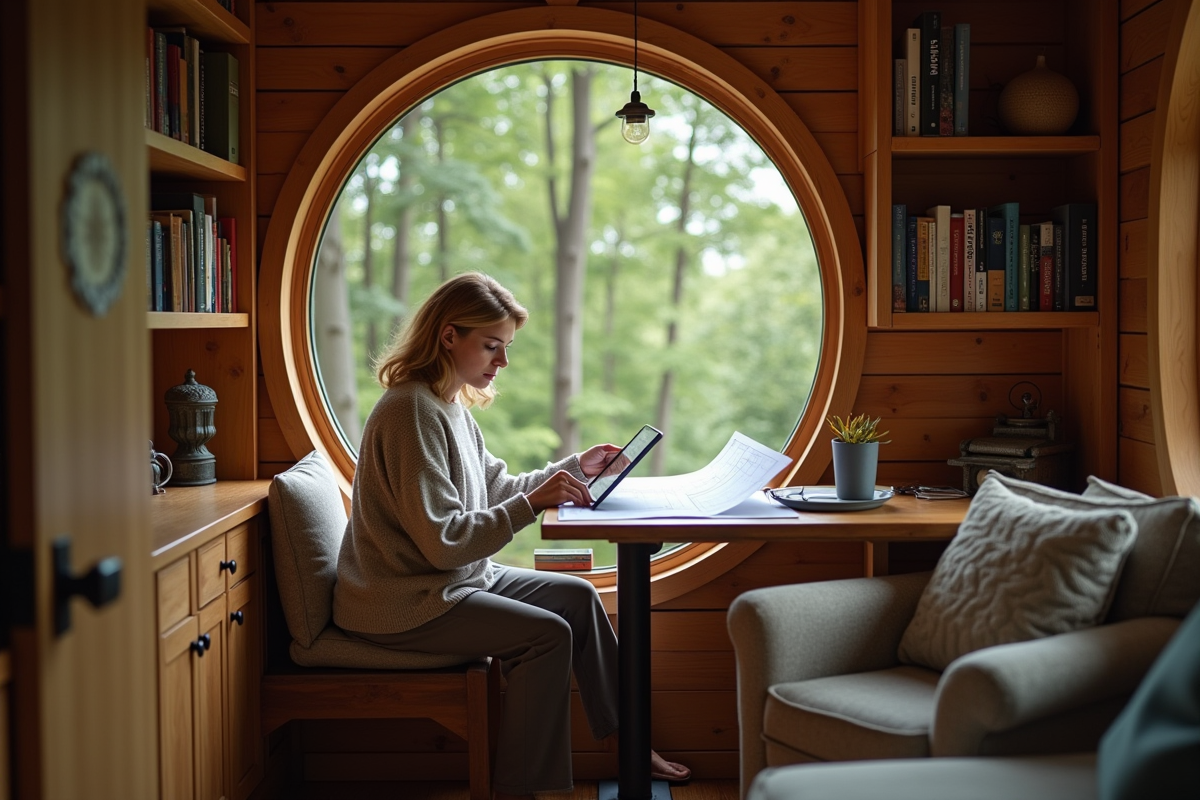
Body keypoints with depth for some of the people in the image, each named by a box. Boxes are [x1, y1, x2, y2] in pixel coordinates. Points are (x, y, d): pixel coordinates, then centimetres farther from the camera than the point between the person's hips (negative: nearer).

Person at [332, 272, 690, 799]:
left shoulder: (450, 404, 9)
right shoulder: (413, 410, -22)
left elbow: (494, 490, 16)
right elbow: (443, 541, -26)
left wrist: (574, 468, 7)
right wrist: (533, 502, -28)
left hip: (456, 577, 11)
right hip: (402, 605, -10)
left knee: (576, 595, 10)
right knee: (548, 633, -20)